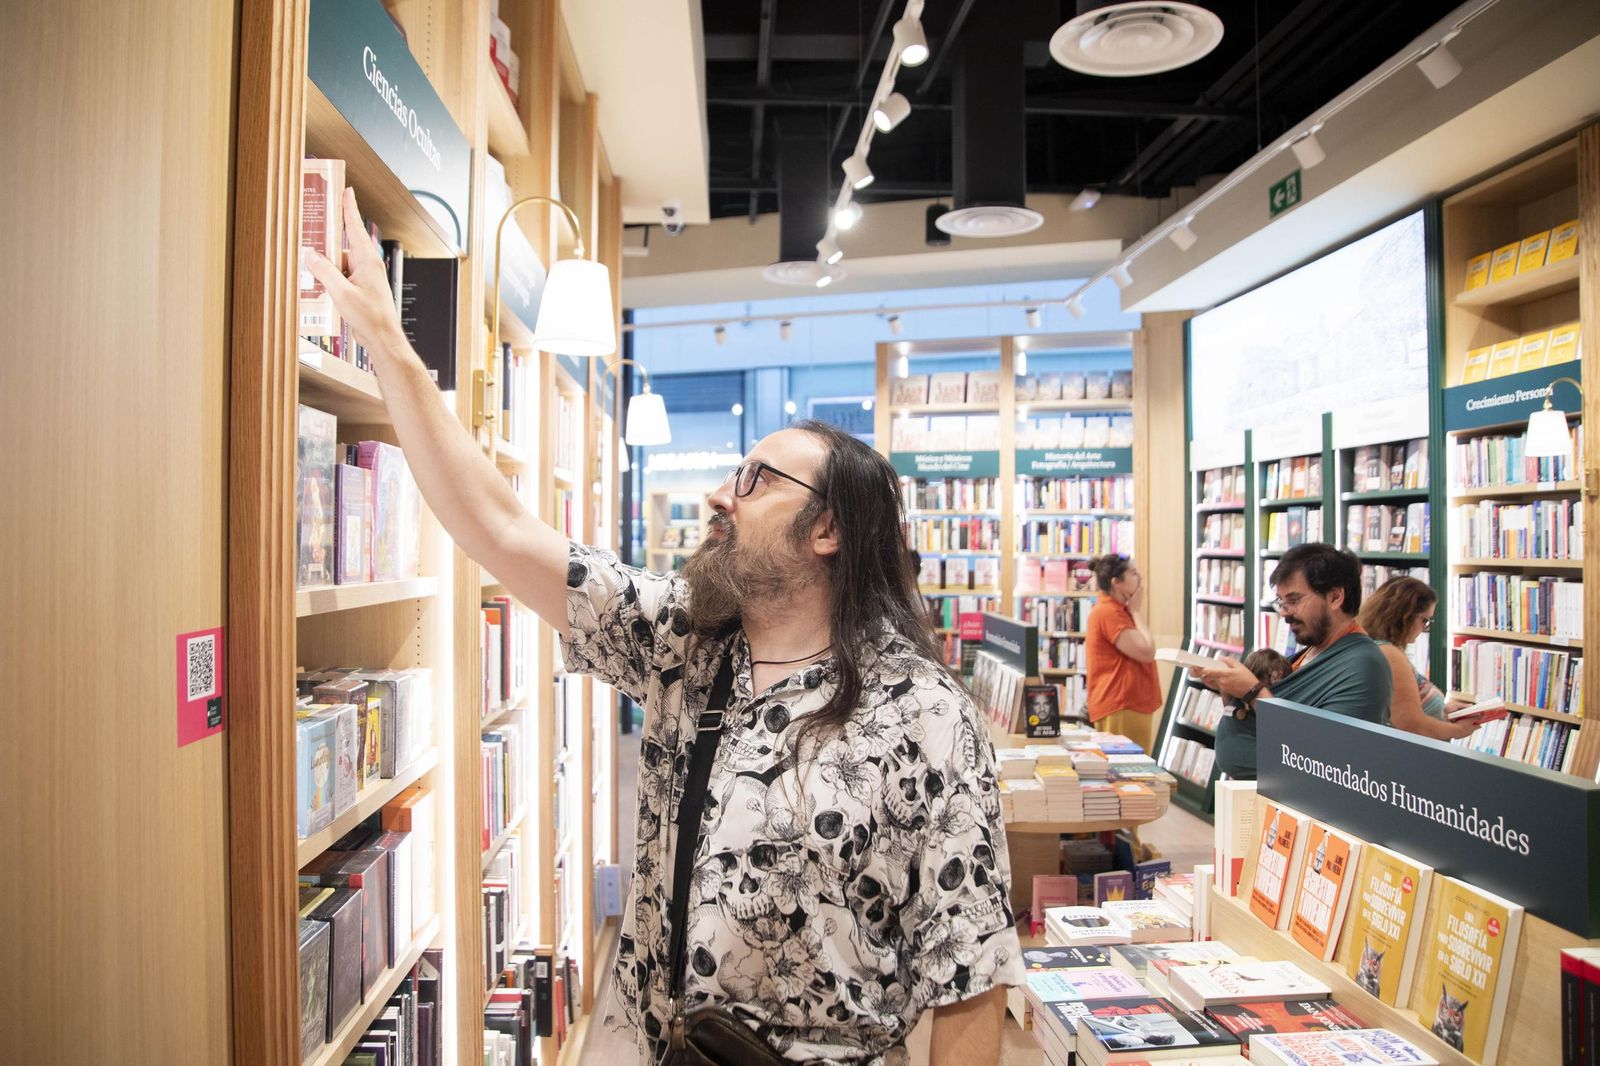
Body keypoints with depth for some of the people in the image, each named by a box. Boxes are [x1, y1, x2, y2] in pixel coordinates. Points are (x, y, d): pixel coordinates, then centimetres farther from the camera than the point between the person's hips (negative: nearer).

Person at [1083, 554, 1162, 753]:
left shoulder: (1116, 611, 17)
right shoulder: (1108, 612, -15)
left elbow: (1144, 651, 19)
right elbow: (1146, 652, -17)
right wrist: (1136, 610, -8)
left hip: (1128, 706, 11)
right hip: (1121, 709, -11)